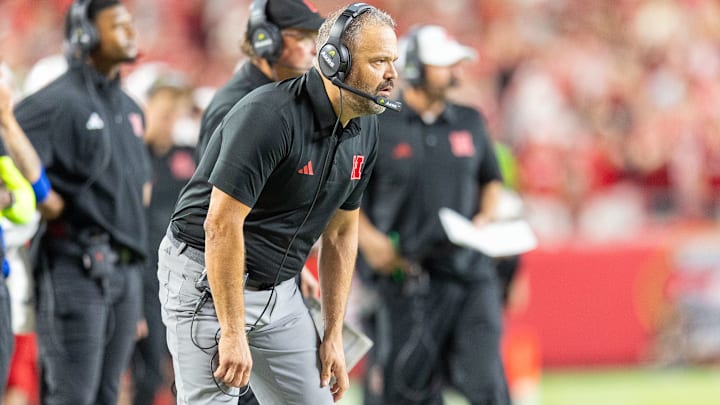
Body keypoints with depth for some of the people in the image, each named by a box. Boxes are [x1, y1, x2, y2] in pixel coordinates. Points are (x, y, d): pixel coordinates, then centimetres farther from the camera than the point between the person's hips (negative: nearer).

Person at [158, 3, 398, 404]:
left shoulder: (364, 131, 2)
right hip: (207, 281, -8)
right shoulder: (270, 115, -24)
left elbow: (341, 232, 12)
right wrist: (233, 333, -24)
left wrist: (334, 336, 10)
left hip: (279, 291, 8)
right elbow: (222, 224, -26)